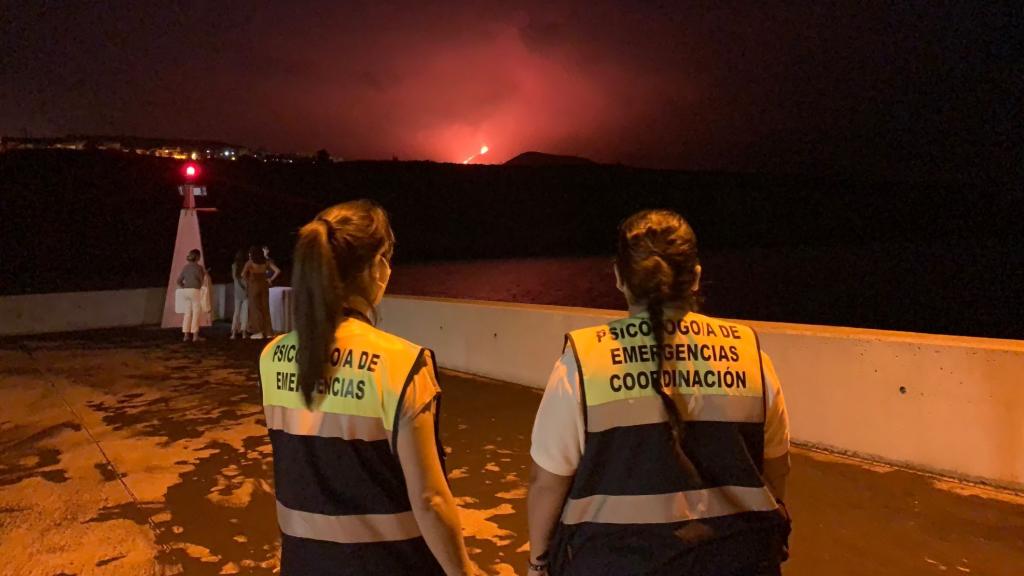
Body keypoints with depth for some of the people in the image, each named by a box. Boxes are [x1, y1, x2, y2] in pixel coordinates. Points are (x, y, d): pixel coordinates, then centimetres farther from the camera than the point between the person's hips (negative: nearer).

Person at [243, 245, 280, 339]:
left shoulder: (250, 263, -9)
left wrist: (247, 281, 0)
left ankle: (259, 332, 2)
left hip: (253, 286, -4)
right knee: (265, 308, 9)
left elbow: (243, 274, -18)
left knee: (255, 308, 4)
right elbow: (277, 271, -3)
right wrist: (270, 280, 4)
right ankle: (268, 332, 10)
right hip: (264, 286, 4)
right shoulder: (266, 262, 2)